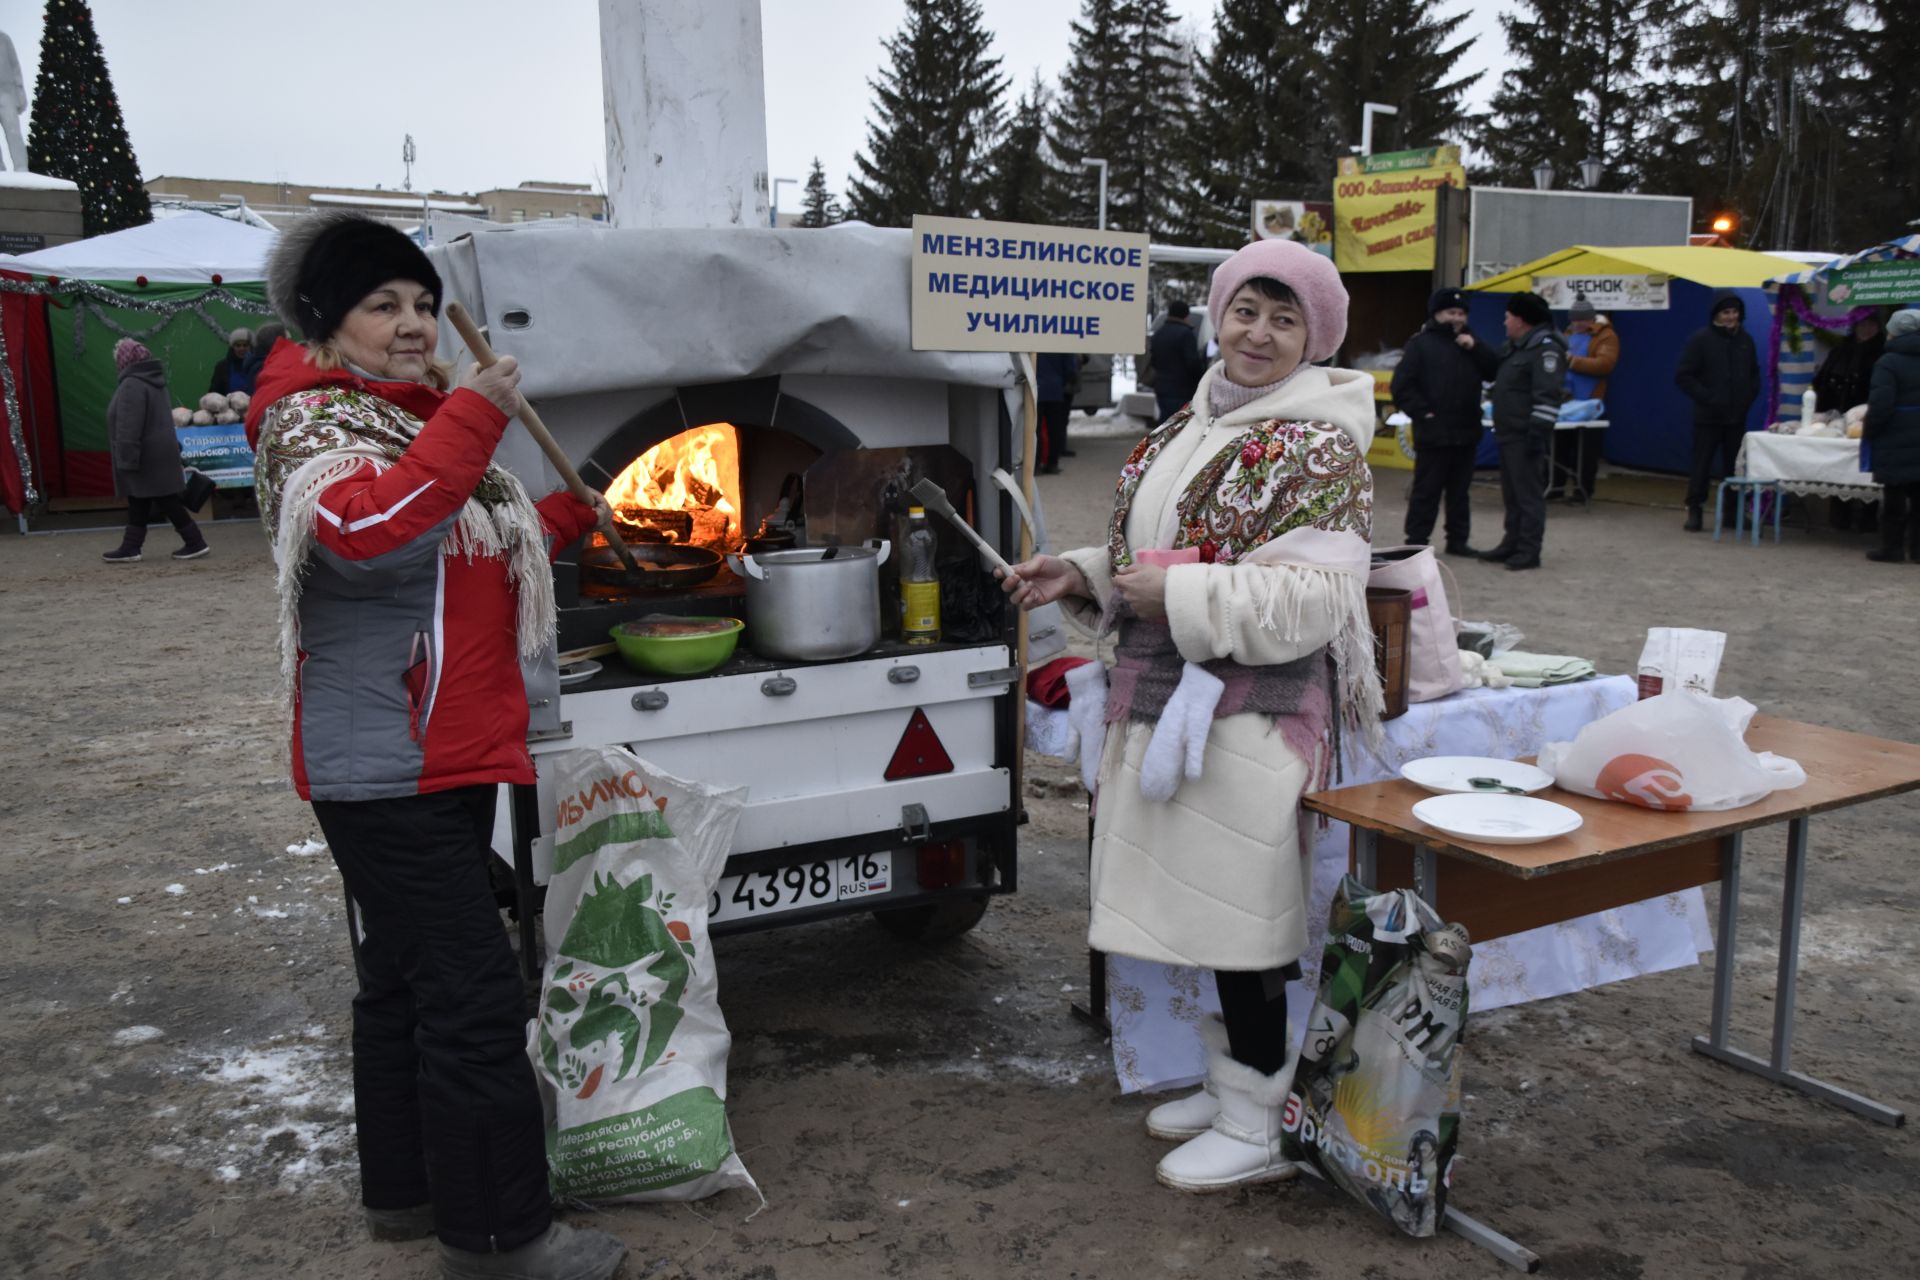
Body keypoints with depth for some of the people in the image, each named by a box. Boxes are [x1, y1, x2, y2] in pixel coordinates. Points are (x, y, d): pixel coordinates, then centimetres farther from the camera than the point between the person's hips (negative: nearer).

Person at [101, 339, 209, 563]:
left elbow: (129, 427, -24)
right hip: (159, 451, 10)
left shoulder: (132, 385, -20)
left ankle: (195, 543, -1)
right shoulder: (152, 380, 13)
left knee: (167, 501, -4)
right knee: (137, 502, 14)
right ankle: (130, 547, 19)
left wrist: (127, 459, -23)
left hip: (147, 457, -10)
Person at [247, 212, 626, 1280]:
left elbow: (470, 551, 30)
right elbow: (364, 528, -32)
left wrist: (569, 517, 21)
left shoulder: (420, 415, 18)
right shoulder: (315, 418, -11)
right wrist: (473, 418, -32)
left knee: (407, 980, 18)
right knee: (475, 995, -8)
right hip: (386, 766, -10)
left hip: (450, 753, 10)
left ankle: (407, 1190, 33)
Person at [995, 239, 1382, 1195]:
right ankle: (1231, 1087, 33)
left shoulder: (1318, 446, -12)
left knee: (1240, 918, -1)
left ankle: (1258, 1129, 15)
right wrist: (1083, 577, 7)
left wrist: (1177, 596, -20)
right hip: (1167, 699, 8)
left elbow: (1312, 596, -20)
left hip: (1249, 713, -8)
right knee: (1206, 907, 16)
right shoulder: (1190, 429, 14)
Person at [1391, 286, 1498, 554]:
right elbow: (1402, 386, -7)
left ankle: (1458, 541, 20)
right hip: (1433, 432, -6)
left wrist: (1475, 348, -7)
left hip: (1466, 432, 6)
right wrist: (1422, 411, -14)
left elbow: (1496, 370, 5)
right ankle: (1416, 541, 3)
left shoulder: (1469, 343, 16)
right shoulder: (1420, 344, -1)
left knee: (1460, 490, 12)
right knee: (1426, 491, -2)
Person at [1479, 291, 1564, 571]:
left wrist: (1538, 432, -24)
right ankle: (1512, 544, 23)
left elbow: (1547, 396, -20)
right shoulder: (1514, 347, 18)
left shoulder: (1544, 348, -14)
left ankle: (1529, 550, -3)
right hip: (1508, 433, 10)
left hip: (1524, 436, -10)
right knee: (1511, 492, 15)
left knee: (1527, 493, -7)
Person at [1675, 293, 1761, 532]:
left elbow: (1755, 374, 20)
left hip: (1737, 416, 4)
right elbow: (1683, 376, -8)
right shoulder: (1701, 339, -5)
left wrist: (1749, 397, 3)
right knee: (1702, 465, -2)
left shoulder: (1745, 340, 10)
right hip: (1708, 416, -4)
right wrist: (1706, 398, -15)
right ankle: (1694, 510, 5)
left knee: (1735, 465, 7)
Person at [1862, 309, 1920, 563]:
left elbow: (1880, 405, -19)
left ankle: (1892, 548, 5)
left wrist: (1868, 433, -7)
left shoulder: (1889, 362, -13)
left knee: (1894, 496, 1)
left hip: (1896, 443, -6)